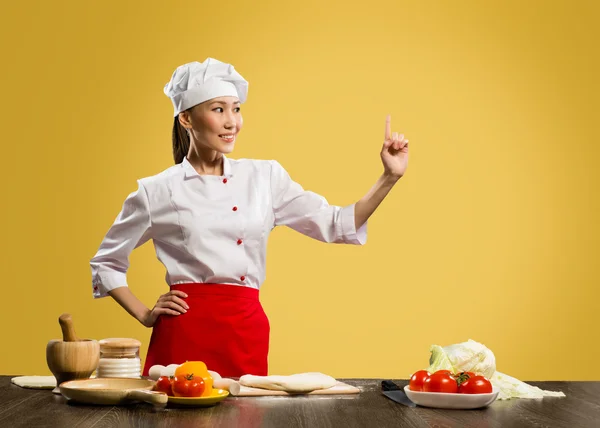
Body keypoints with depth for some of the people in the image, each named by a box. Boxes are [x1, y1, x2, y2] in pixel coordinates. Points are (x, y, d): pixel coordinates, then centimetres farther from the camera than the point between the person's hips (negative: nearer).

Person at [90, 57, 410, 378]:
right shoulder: (157, 191, 3)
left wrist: (389, 178, -1)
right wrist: (145, 315, 3)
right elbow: (105, 263, 13)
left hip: (246, 332, 2)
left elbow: (336, 225, 7)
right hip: (182, 334, -2)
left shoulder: (265, 177, 9)